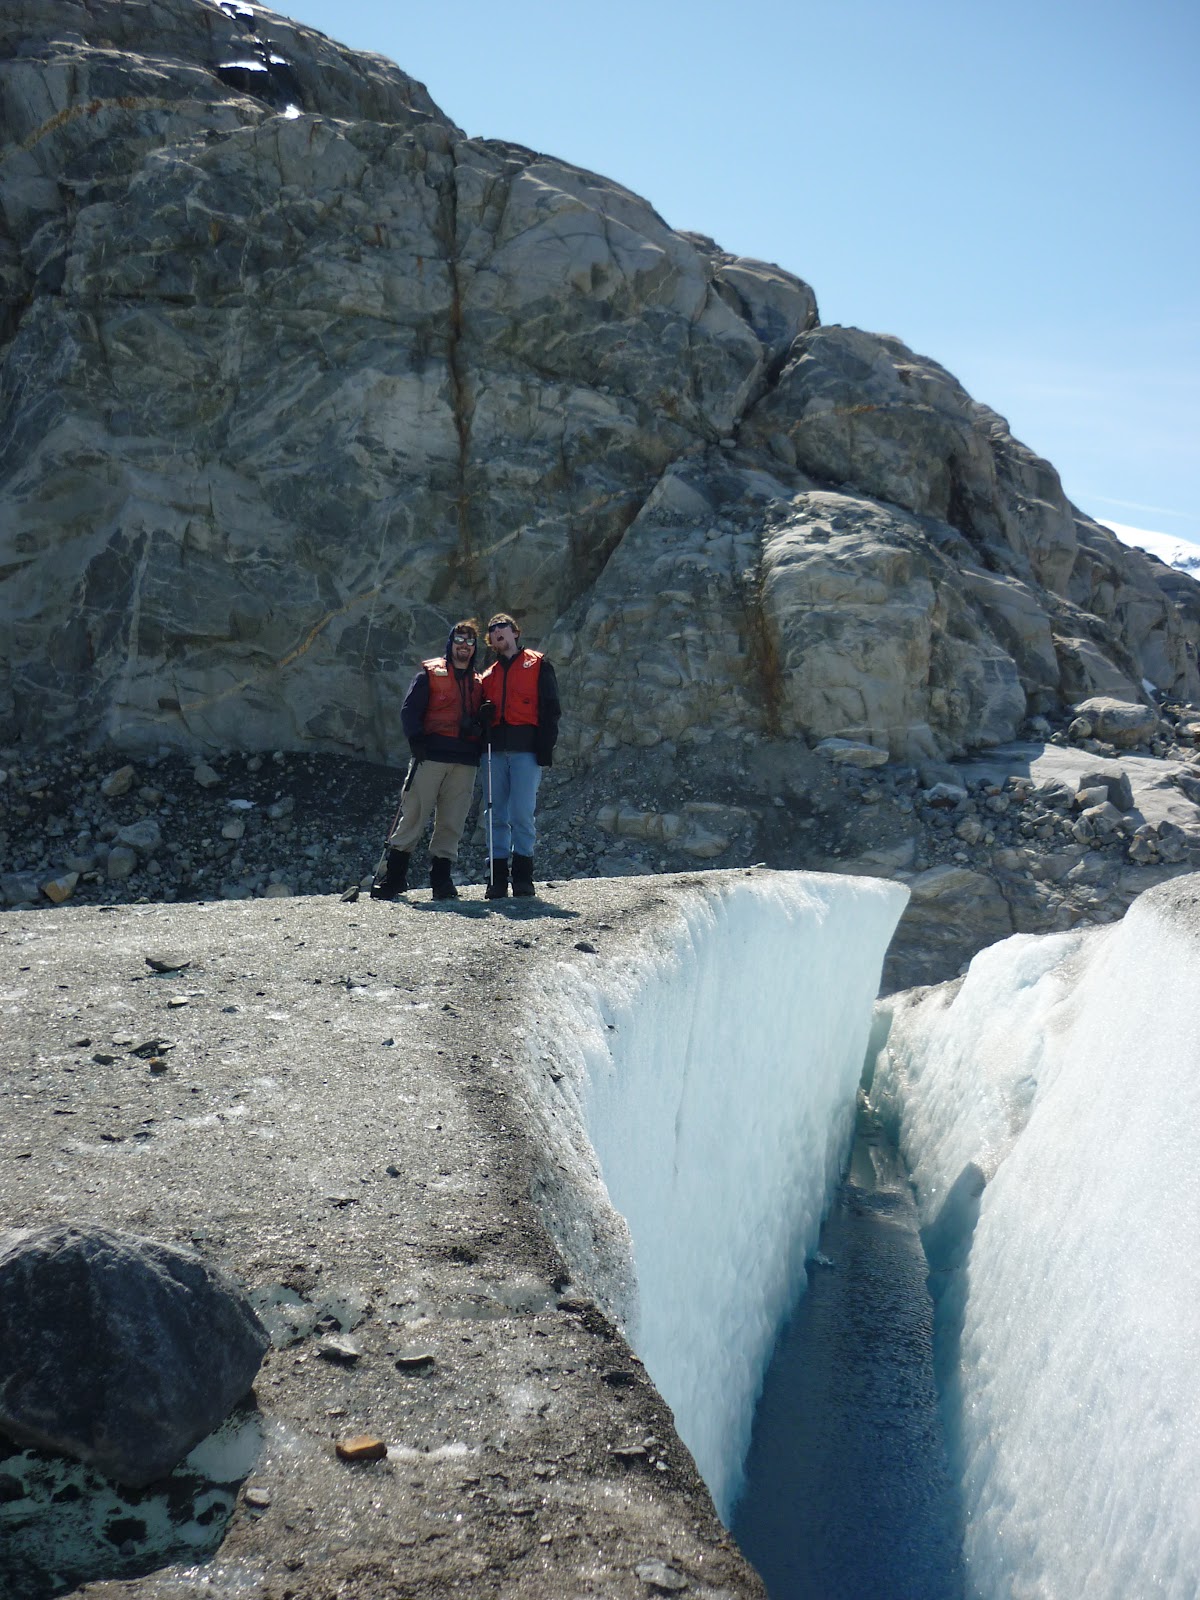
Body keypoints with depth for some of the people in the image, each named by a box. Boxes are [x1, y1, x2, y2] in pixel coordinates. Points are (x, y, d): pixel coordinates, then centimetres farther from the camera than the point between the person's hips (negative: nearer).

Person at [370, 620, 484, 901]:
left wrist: (479, 747, 0)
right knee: (412, 816, -6)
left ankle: (441, 879, 8)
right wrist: (418, 742, -13)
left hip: (465, 762, 4)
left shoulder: (478, 684, 19)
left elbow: (483, 719, 20)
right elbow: (409, 711, 0)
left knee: (452, 822, 2)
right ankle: (391, 877, -1)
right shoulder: (430, 674, 7)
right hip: (431, 758, -4)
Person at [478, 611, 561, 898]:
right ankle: (497, 877, 4)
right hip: (496, 750, 4)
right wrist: (484, 715, 0)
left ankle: (523, 877, -4)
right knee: (497, 815, 2)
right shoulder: (489, 675, 23)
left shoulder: (537, 665, 9)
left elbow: (550, 708, 2)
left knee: (522, 814, -10)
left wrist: (545, 747, -8)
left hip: (526, 749, -4)